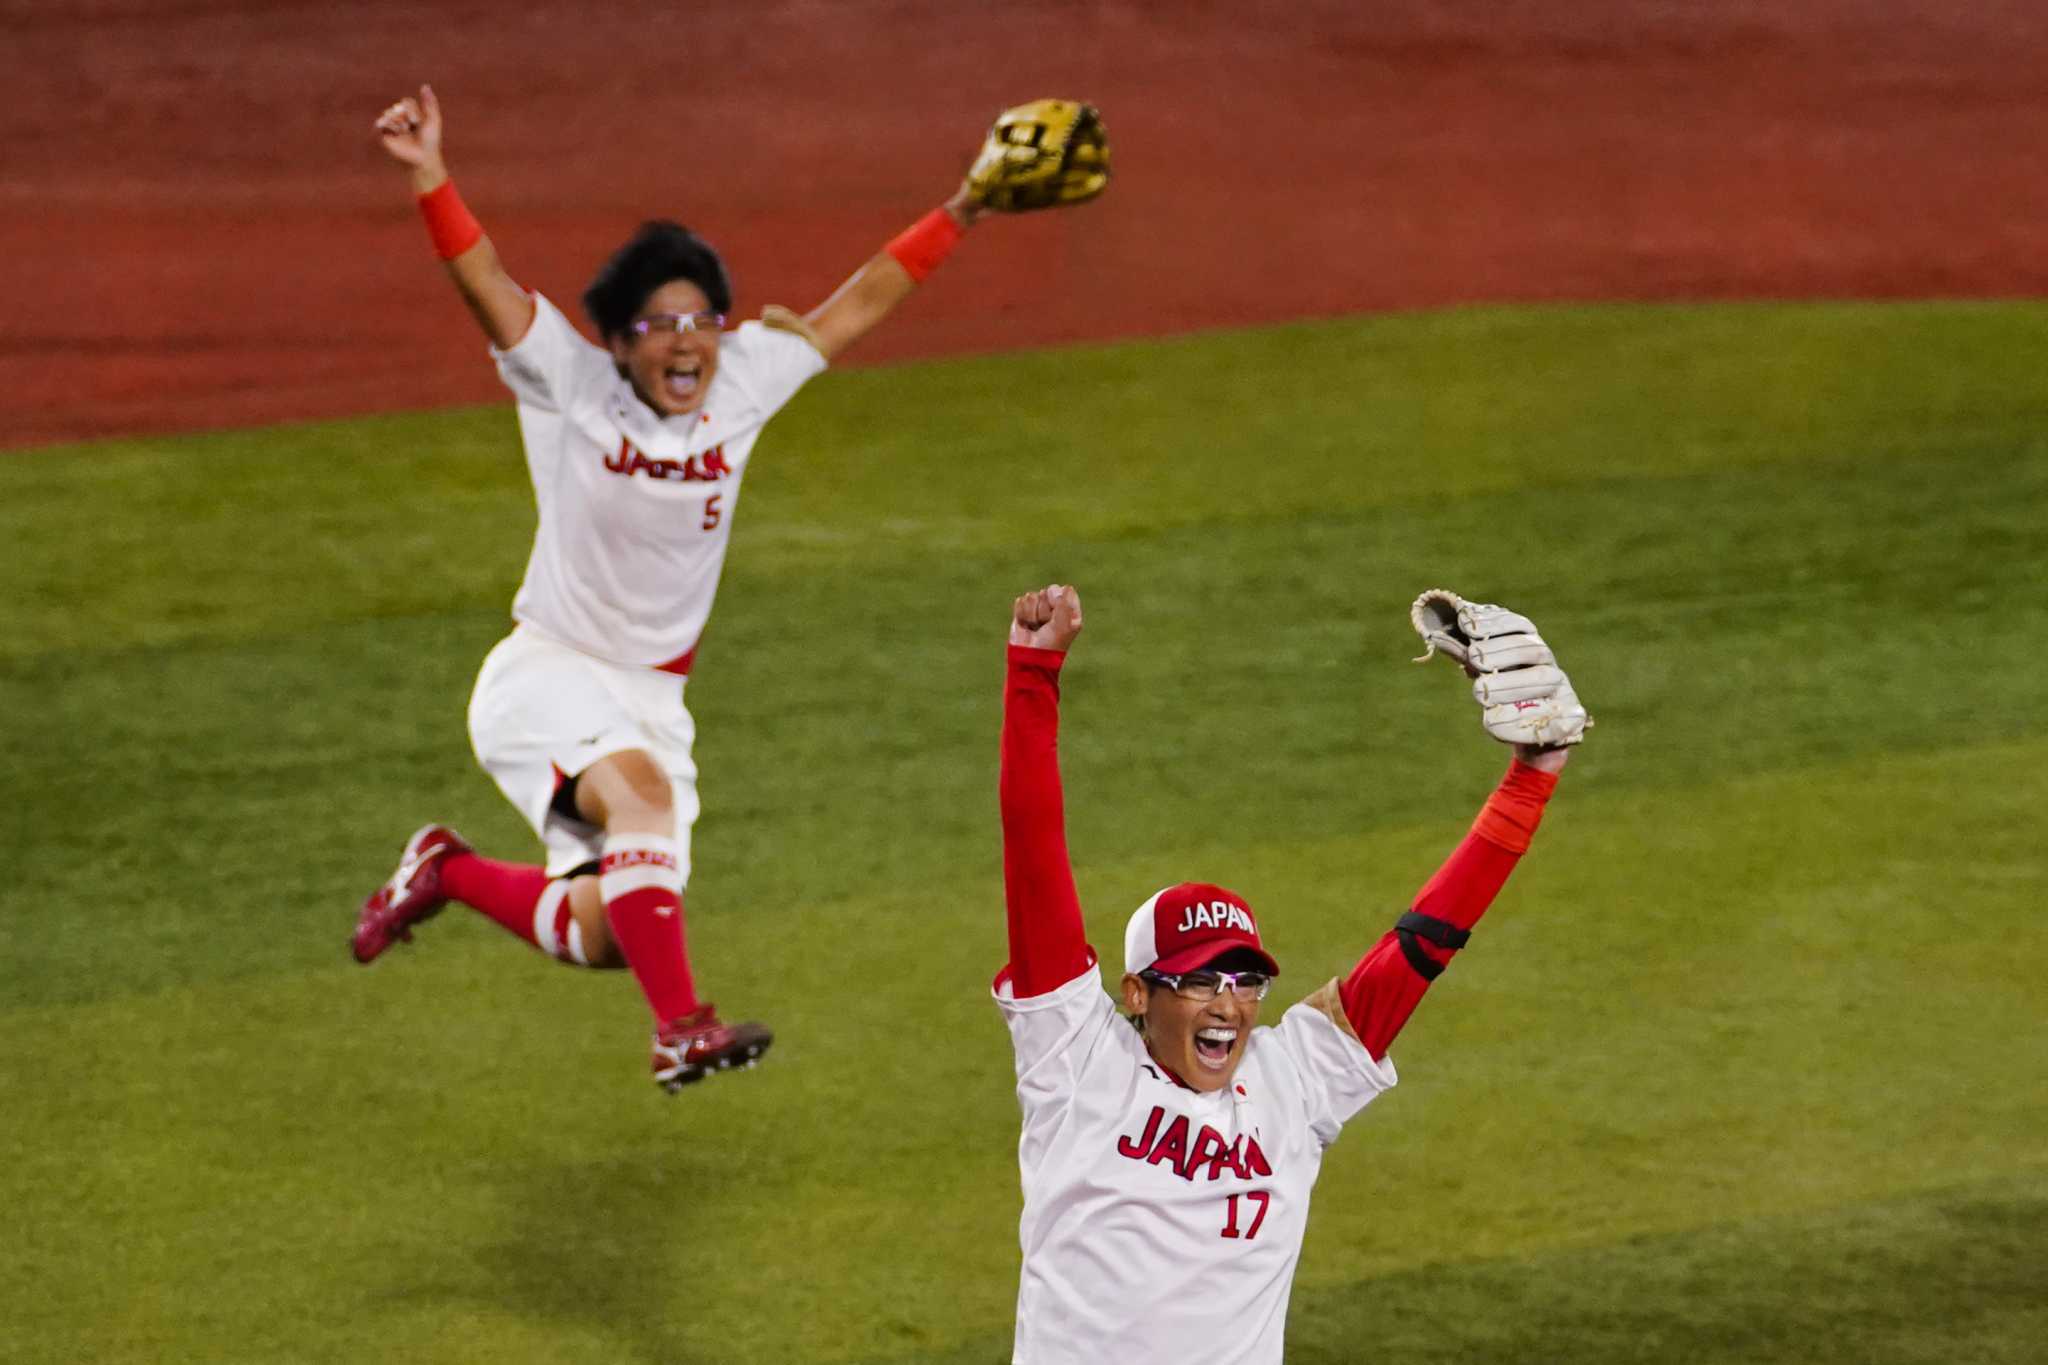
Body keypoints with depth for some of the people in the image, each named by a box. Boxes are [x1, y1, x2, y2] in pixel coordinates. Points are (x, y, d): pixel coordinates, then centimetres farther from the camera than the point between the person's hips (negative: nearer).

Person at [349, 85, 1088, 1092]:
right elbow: (483, 280, -22)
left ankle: (449, 873, 30)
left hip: (651, 697, 5)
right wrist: (429, 178, -38)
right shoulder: (572, 387, -10)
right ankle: (680, 1028, -38)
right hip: (545, 678, -5)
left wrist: (963, 211, 3)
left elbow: (858, 305, 6)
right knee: (640, 791, -35)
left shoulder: (743, 381, 1)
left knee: (602, 933, 2)